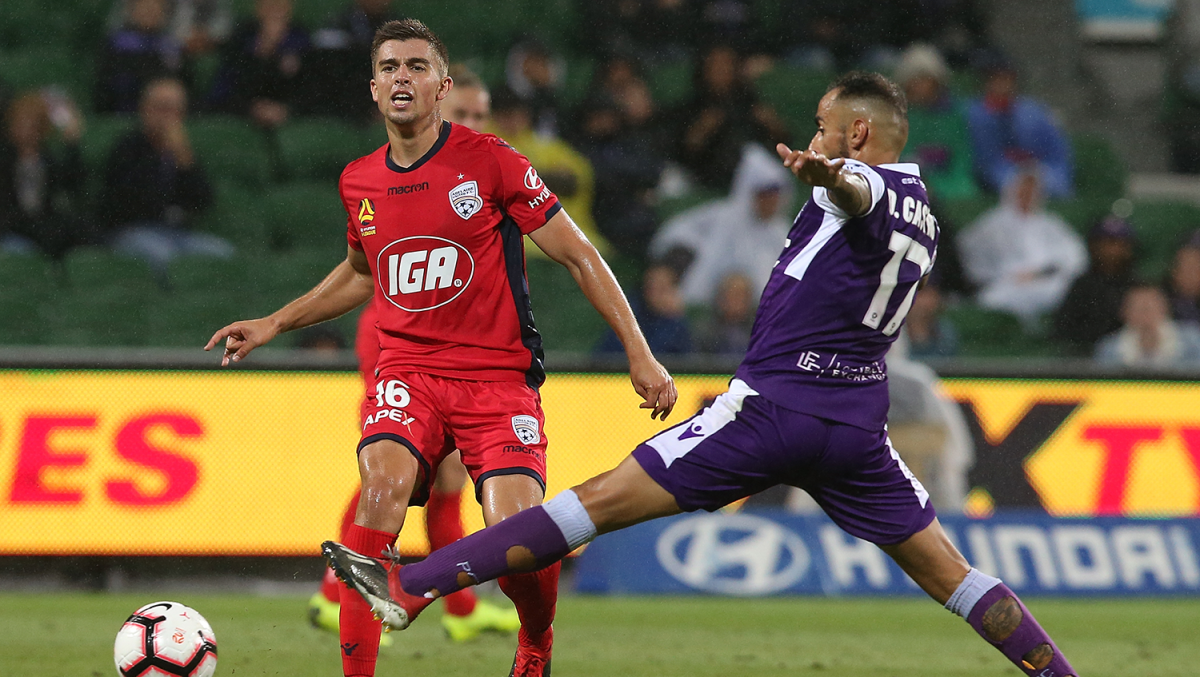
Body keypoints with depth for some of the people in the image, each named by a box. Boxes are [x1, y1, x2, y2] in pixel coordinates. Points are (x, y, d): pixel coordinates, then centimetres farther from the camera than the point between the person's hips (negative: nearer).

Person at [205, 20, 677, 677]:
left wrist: (640, 355, -7)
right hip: (407, 370, 3)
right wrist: (273, 324, 25)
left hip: (499, 372, -3)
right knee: (383, 485, -28)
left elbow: (580, 256, -2)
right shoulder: (359, 182, 7)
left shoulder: (488, 160, -6)